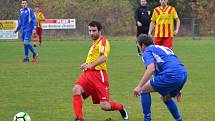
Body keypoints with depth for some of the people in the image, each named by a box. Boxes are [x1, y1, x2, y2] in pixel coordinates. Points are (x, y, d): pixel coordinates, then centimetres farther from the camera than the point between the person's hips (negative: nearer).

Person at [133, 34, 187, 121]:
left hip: (171, 76, -8)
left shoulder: (147, 51, 7)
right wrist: (176, 90, 40)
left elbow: (151, 69, -12)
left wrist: (139, 87, -12)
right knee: (166, 97, 33)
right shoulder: (164, 48, 32)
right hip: (183, 74, 8)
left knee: (144, 89, 9)